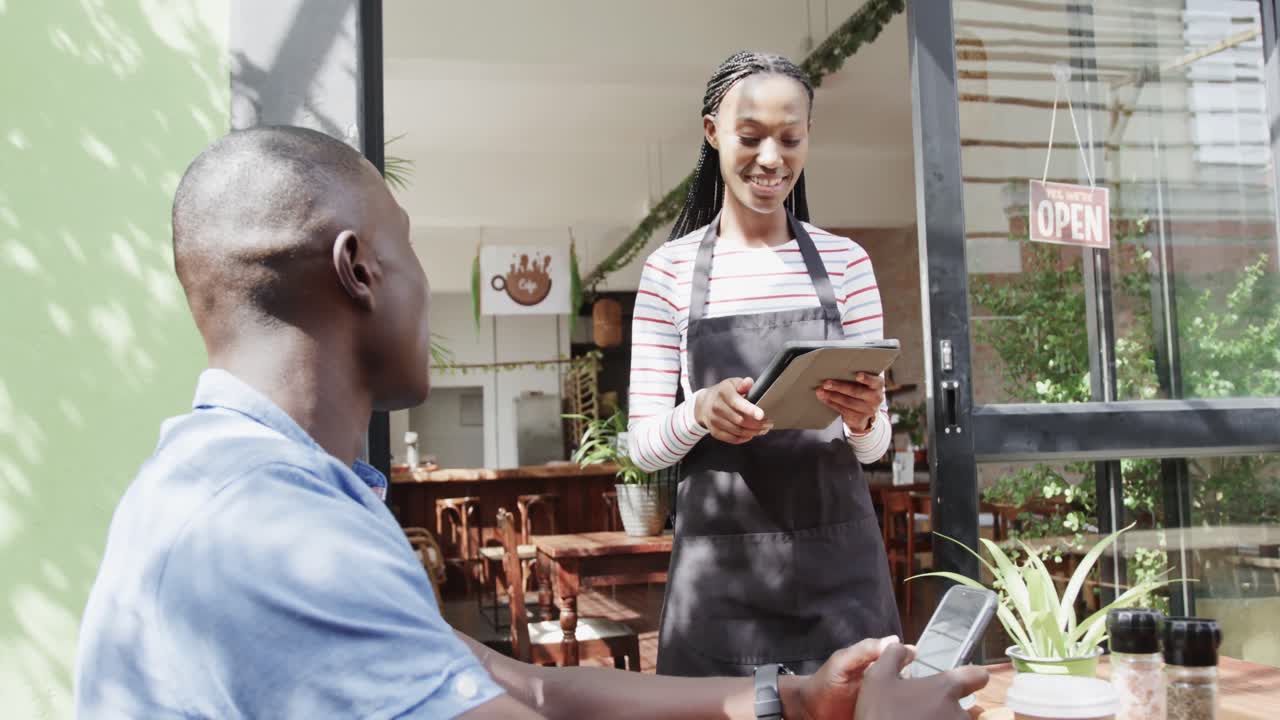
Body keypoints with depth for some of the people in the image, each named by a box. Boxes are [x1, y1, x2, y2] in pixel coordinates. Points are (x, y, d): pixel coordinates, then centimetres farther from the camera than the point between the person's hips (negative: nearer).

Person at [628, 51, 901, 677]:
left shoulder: (845, 261, 5)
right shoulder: (670, 268, 0)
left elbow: (876, 444, 6)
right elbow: (643, 445, 0)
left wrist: (862, 420, -16)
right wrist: (700, 411, -19)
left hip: (838, 560, 1)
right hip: (720, 566, -1)